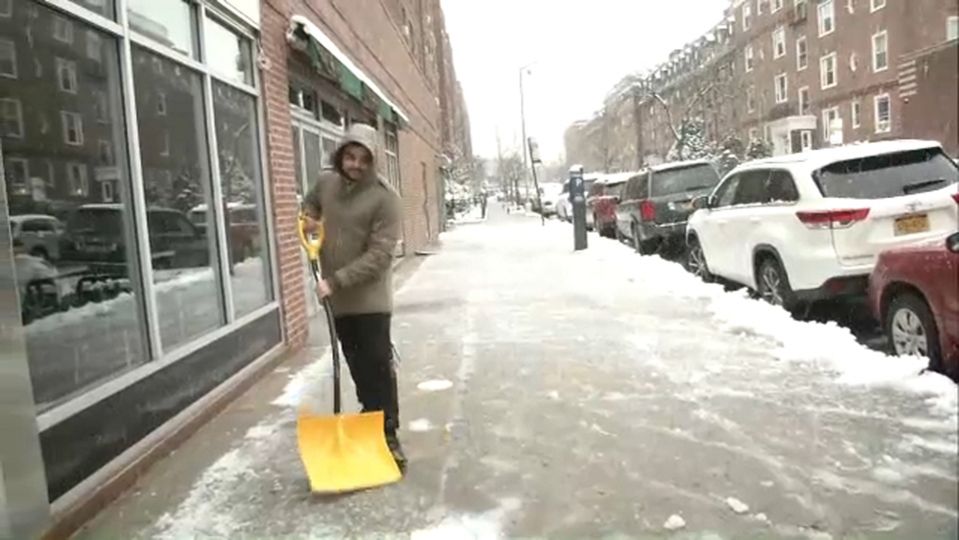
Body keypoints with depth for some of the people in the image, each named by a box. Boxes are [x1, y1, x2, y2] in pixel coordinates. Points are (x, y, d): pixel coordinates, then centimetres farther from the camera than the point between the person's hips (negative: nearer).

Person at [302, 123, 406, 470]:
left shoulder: (385, 197, -16)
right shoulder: (325, 182, 3)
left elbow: (379, 256, -21)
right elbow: (309, 204, 28)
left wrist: (336, 280, -24)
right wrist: (309, 217, 4)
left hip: (370, 296, -5)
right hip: (338, 296, 5)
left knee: (379, 365, -4)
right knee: (357, 366, 15)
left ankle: (388, 434, 5)